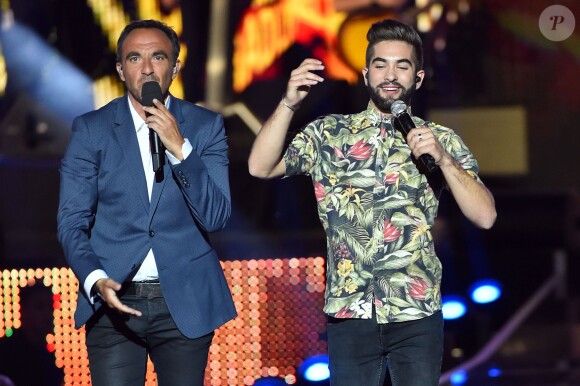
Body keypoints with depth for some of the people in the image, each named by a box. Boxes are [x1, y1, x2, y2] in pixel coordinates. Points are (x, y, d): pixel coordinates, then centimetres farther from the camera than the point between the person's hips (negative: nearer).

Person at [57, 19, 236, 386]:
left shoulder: (205, 126, 5)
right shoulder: (91, 129, 4)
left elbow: (216, 217, -3)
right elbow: (72, 221, 2)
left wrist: (179, 148, -14)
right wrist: (96, 281, -16)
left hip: (186, 302, 1)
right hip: (115, 299, 0)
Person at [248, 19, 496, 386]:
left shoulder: (441, 140, 6)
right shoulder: (329, 132, 7)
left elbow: (485, 216, -3)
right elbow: (261, 167, -6)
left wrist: (443, 159, -15)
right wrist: (289, 103, -16)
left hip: (418, 313, 0)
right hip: (350, 311, 0)